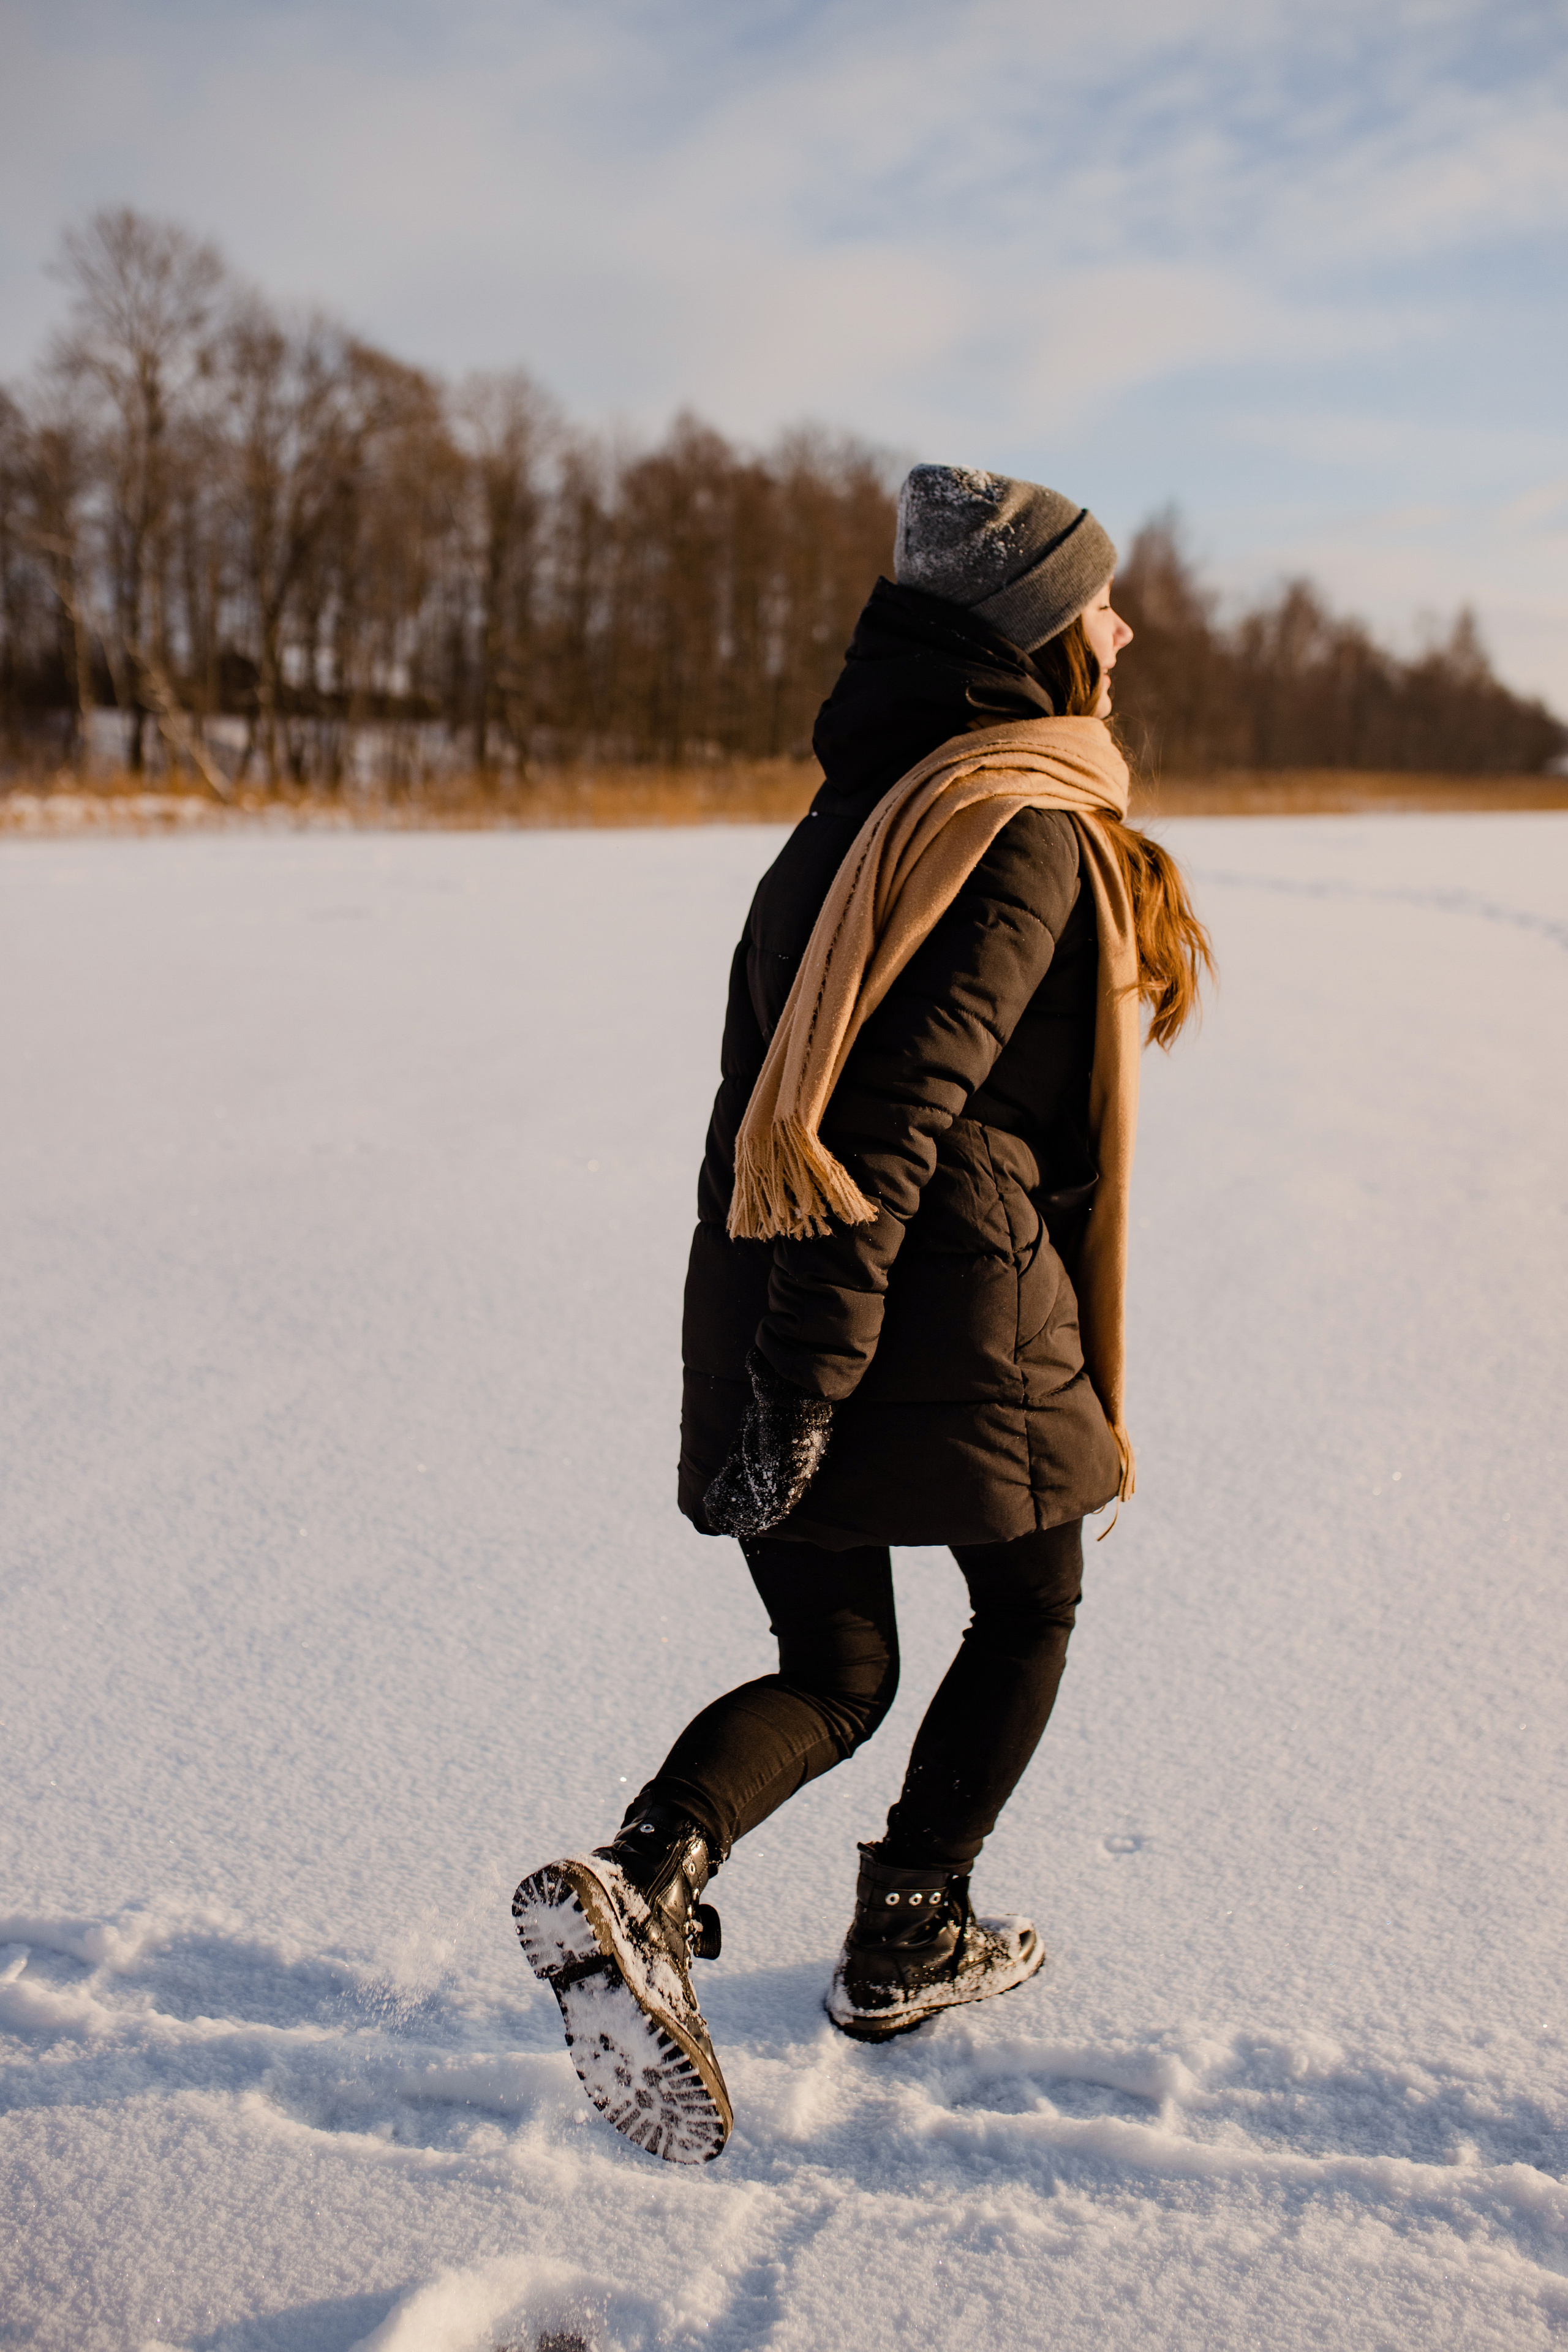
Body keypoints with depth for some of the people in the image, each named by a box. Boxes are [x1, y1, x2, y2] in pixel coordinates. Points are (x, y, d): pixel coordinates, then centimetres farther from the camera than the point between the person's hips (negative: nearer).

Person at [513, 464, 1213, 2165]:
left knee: (834, 1674, 17)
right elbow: (904, 1102, -23)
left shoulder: (858, 807, 16)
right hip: (953, 1313, -7)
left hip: (767, 1310, 7)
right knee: (1028, 1614, 20)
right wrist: (810, 1375, -25)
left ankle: (639, 1881, -8)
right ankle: (905, 1943, 29)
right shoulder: (1032, 833, -12)